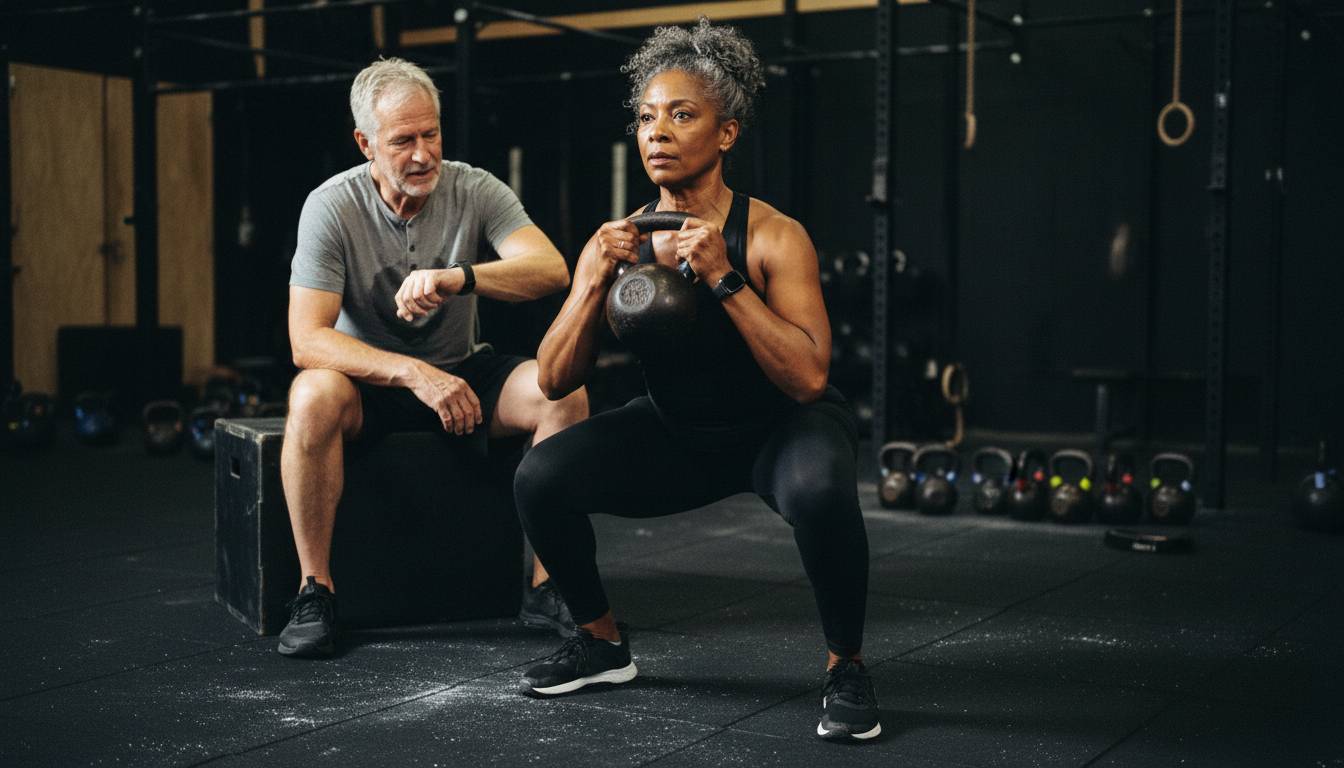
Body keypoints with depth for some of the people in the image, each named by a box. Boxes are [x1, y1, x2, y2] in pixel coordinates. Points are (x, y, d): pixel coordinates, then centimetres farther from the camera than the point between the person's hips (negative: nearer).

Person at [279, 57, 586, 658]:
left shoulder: (474, 190, -9)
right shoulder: (332, 207, -15)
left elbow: (552, 270, -24)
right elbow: (307, 340, -22)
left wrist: (455, 279, -42)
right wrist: (413, 374, -35)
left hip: (462, 371, 2)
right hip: (371, 379, -2)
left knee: (564, 390, -25)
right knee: (314, 396, -36)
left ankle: (546, 586, -16)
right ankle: (314, 590, -21)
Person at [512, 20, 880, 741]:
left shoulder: (773, 236, -22)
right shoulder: (617, 242, -10)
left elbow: (809, 379, -33)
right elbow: (554, 380, -12)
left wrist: (723, 279, -38)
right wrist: (595, 282, -27)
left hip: (779, 429, -4)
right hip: (674, 431, 4)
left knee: (820, 491, -38)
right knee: (540, 477, -16)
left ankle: (845, 668, -11)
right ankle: (603, 642, 8)